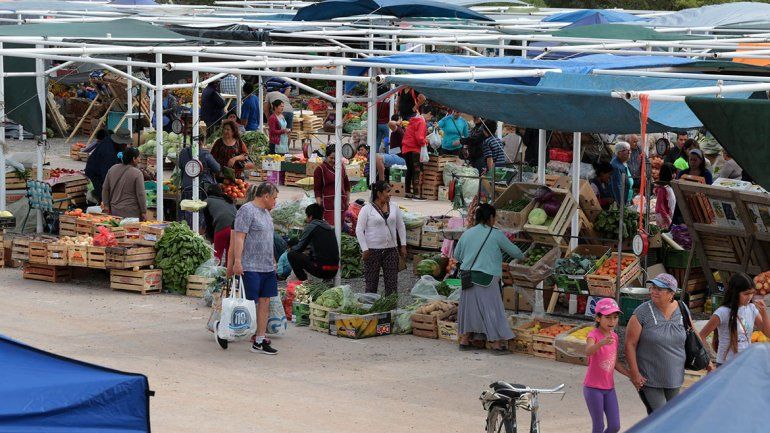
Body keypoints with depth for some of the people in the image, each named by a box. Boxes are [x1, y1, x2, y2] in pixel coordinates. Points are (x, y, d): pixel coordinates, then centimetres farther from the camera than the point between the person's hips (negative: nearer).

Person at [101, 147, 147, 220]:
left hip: (114, 211, 6)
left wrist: (106, 205, 19)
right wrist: (144, 212, -3)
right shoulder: (137, 173, -10)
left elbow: (105, 189, 13)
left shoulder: (112, 169, 8)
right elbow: (141, 195, -10)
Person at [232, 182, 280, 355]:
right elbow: (239, 238, -14)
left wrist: (273, 261, 25)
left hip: (267, 268, 9)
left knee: (265, 302, 4)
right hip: (251, 267, -9)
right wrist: (237, 261, -20)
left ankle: (260, 340, 5)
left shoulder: (266, 213, 20)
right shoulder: (247, 210, -8)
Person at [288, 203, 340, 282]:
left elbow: (300, 248, -1)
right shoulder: (328, 227, 17)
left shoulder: (311, 226, -5)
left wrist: (291, 249, 22)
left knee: (292, 255, 5)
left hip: (321, 270, -7)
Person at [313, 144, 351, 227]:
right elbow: (317, 189, -4)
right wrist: (319, 205, -11)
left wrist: (348, 200, 19)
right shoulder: (320, 169, -2)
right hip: (328, 204, -6)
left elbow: (347, 185, 26)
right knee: (331, 227, -16)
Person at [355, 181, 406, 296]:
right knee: (371, 282, 2)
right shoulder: (367, 209, -6)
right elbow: (359, 230, -7)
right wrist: (365, 249, -12)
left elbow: (401, 226, 14)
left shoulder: (394, 206, 7)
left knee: (392, 282, 2)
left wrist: (403, 245, 8)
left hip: (391, 249, 4)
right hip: (373, 250, -4)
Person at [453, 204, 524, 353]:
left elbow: (457, 255, 16)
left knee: (469, 306, 15)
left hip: (468, 278, 5)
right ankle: (496, 344, 4)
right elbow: (513, 250, 4)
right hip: (486, 279, -5)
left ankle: (464, 340, 21)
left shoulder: (467, 234, 7)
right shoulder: (496, 234, -7)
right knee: (492, 308, 2)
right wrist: (521, 256, 25)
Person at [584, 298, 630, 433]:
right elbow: (588, 352, -39)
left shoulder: (614, 337, 4)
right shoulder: (593, 335, -16)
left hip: (609, 388, 6)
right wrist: (601, 343, -59)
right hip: (593, 388, -6)